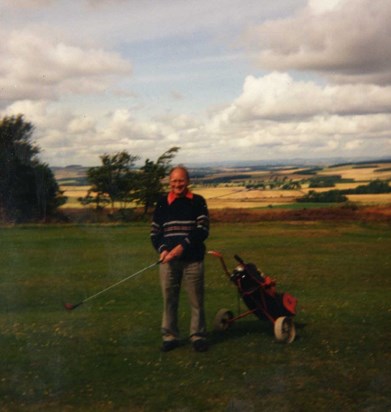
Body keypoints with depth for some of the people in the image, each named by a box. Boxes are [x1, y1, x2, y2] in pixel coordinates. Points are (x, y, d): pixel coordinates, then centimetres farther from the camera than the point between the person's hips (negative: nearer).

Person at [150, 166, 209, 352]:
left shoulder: (198, 202, 3)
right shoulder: (162, 203, 10)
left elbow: (202, 230, -5)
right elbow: (154, 232, 10)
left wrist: (183, 246, -17)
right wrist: (162, 250, -9)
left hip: (192, 259, -2)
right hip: (168, 260, 2)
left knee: (196, 300, 2)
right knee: (169, 300, 6)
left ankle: (198, 336, 15)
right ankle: (170, 337, 17)